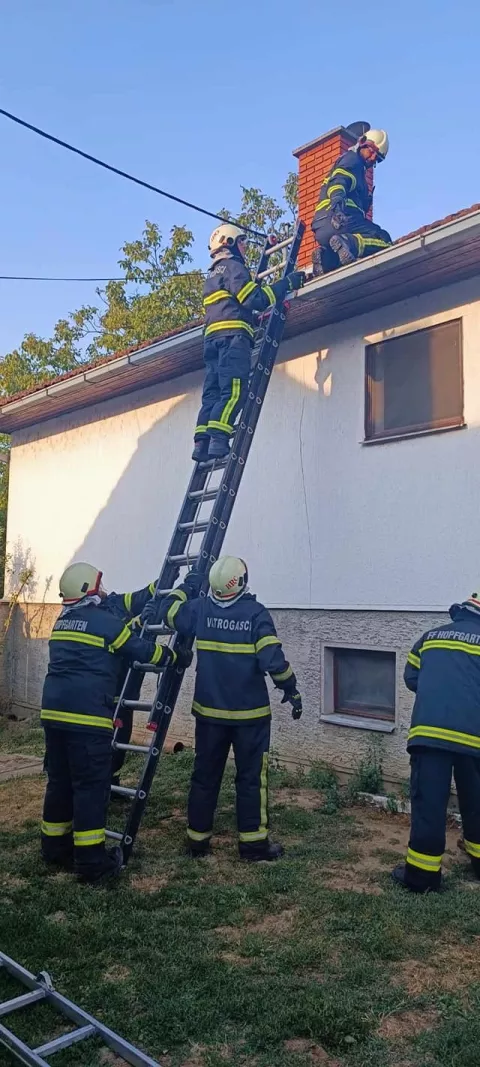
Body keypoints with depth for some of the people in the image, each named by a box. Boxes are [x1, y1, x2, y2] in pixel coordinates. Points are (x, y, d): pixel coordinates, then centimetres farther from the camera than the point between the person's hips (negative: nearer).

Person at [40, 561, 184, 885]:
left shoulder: (65, 618, 18)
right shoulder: (104, 621, -6)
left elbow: (120, 604, 26)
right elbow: (142, 650, 0)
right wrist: (173, 656, 19)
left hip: (55, 711, 8)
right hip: (87, 714, -8)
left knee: (60, 781, 18)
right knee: (91, 785, -2)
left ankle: (55, 846, 29)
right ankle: (91, 861, 3)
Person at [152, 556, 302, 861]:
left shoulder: (199, 609, -3)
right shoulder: (256, 612, -14)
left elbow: (168, 610, 13)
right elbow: (273, 659, -18)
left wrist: (187, 586, 27)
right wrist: (292, 690, -4)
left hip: (209, 711, 4)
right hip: (250, 712, -3)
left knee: (205, 776, 13)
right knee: (251, 778, 7)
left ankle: (197, 840, 22)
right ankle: (253, 842, 13)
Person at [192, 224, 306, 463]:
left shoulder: (213, 273, 31)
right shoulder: (232, 266, 3)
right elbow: (254, 298, -9)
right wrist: (288, 283, -4)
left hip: (212, 337, 9)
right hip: (232, 335, -9)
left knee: (212, 394, 1)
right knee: (234, 391, -19)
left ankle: (202, 443, -10)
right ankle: (218, 441, -32)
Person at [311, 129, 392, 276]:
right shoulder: (352, 158, 9)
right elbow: (337, 181, -13)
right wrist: (337, 202, -28)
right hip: (339, 218, -9)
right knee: (384, 240, -13)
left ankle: (326, 255, -6)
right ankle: (346, 243, -34)